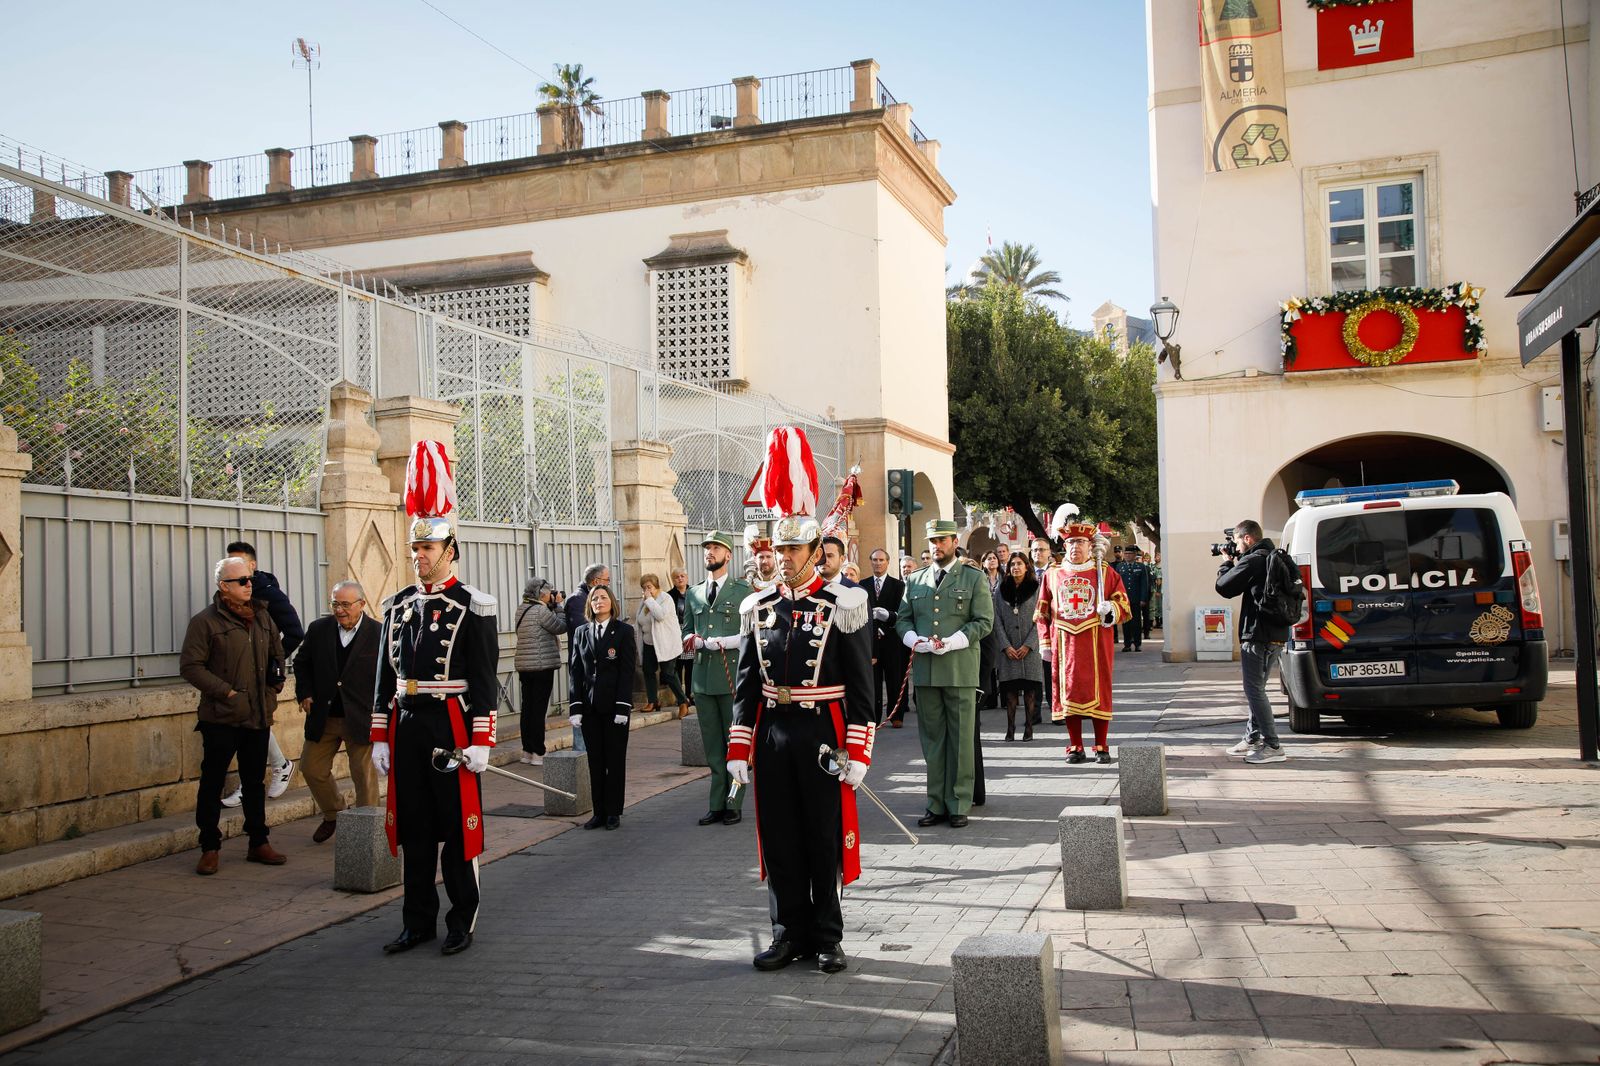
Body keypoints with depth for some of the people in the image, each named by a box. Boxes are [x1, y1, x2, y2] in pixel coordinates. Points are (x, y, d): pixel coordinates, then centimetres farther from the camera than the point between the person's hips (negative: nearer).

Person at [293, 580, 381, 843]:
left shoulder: (379, 634, -9)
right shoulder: (318, 629, 2)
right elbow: (302, 663, 15)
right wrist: (305, 694, 3)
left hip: (361, 719, -4)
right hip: (323, 717, 4)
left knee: (364, 777, 3)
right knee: (312, 769, 13)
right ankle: (333, 814, 36)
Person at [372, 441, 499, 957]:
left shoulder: (472, 608, -6)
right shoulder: (397, 606, 11)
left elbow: (485, 679, -9)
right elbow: (386, 675, 12)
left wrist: (480, 741, -14)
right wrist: (380, 736, 9)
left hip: (452, 726, -5)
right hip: (406, 726, 5)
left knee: (458, 826, 3)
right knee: (412, 827, 11)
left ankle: (462, 922, 15)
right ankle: (419, 920, 22)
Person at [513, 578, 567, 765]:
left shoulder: (522, 609, 11)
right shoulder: (540, 610, -15)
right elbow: (561, 626, -10)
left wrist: (552, 606, 8)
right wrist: (558, 605, -1)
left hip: (524, 666, 8)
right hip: (542, 665, -8)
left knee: (527, 707, 12)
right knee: (539, 709, -4)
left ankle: (527, 751, 17)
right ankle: (537, 753, -1)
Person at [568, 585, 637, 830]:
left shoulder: (624, 631, 0)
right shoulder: (581, 632, 10)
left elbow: (627, 671, -5)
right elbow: (575, 671, 8)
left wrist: (623, 707, -13)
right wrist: (575, 707, 0)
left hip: (614, 706, -3)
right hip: (589, 706, 3)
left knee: (615, 759, 3)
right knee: (595, 761, 6)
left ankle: (613, 812, 11)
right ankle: (599, 812, 13)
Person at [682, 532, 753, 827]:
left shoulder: (744, 591, -1)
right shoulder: (693, 593, 14)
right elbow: (686, 633, 19)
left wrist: (721, 642, -16)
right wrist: (693, 640, -4)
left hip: (734, 677, -5)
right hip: (703, 677, 5)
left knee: (735, 742, 2)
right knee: (712, 745, 9)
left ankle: (733, 805, 9)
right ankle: (716, 805, 15)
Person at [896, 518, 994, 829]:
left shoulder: (974, 579, 4)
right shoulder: (915, 580, 14)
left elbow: (984, 621, -3)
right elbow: (902, 619, 14)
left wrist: (950, 643, -15)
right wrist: (915, 640, -8)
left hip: (960, 670, -3)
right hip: (924, 670, 3)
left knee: (961, 739, 1)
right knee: (931, 738, 7)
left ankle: (958, 805, 8)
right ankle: (936, 804, 14)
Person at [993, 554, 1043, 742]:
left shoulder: (1036, 588, 3)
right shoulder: (1001, 590, 10)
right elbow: (997, 620, 5)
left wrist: (1028, 645, -11)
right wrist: (1006, 646, -6)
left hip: (1030, 648, -2)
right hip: (1008, 649, 2)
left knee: (1030, 689, -2)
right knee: (1010, 689, -1)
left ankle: (1029, 727, 4)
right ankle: (1010, 728, 2)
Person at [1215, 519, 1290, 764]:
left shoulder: (1253, 561, -17)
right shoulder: (1272, 558, 14)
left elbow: (1224, 586, -11)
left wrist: (1226, 564, 6)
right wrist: (1236, 563, 14)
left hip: (1258, 635, -10)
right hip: (1275, 634, 10)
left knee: (1254, 690, -7)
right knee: (1255, 688, 19)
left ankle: (1272, 746, -7)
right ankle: (1252, 738, 27)